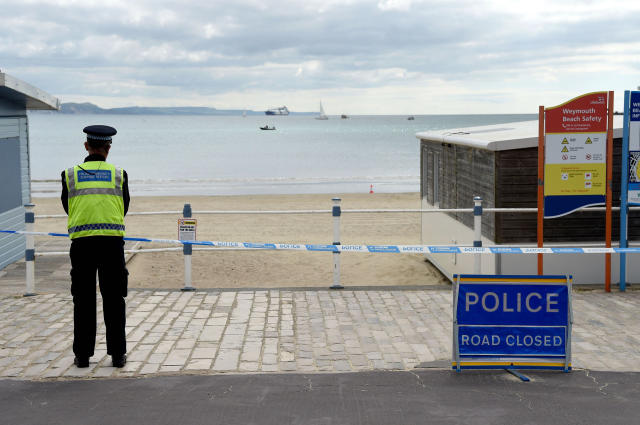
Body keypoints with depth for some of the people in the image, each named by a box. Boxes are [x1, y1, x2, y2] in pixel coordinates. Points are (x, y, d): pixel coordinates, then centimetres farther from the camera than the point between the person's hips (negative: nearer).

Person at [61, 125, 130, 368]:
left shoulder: (70, 175, 6)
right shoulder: (119, 174, 5)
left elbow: (67, 207, 16)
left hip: (81, 242, 1)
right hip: (112, 241, 0)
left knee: (83, 301, 8)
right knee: (113, 300, 6)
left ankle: (82, 355, 11)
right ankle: (117, 354, 8)